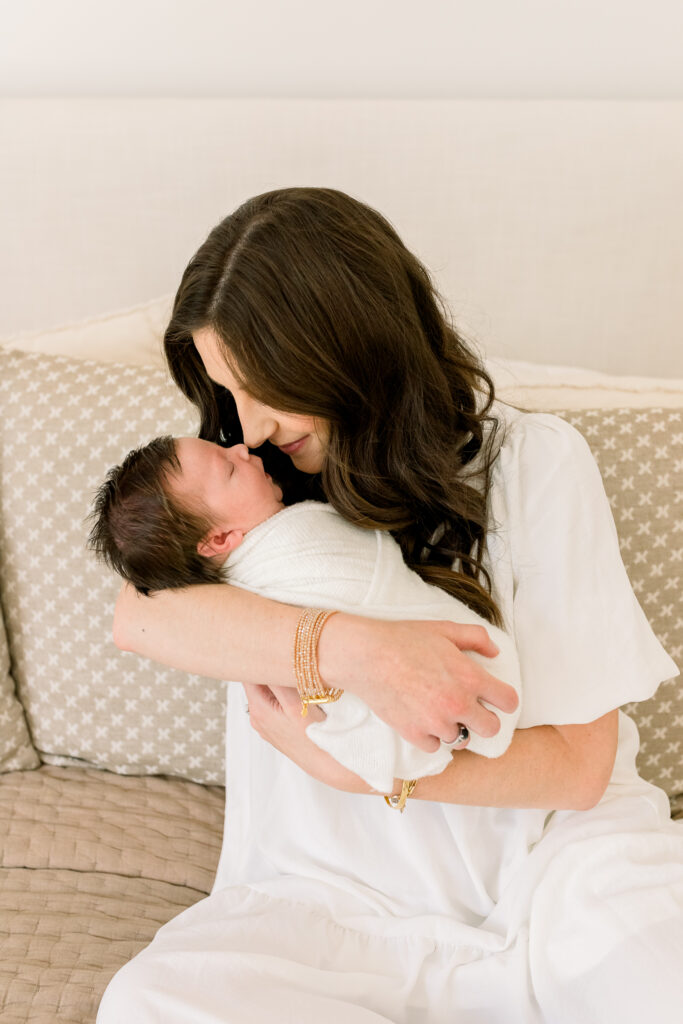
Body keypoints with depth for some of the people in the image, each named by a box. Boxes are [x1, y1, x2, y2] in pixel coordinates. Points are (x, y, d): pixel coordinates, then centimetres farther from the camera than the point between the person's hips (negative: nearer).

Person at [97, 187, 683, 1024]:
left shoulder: (535, 462, -7)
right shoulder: (257, 478, 3)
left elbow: (578, 764, -7)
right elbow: (138, 613, -17)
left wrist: (357, 770, -17)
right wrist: (355, 650, -29)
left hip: (554, 855, -2)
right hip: (346, 887, 3)